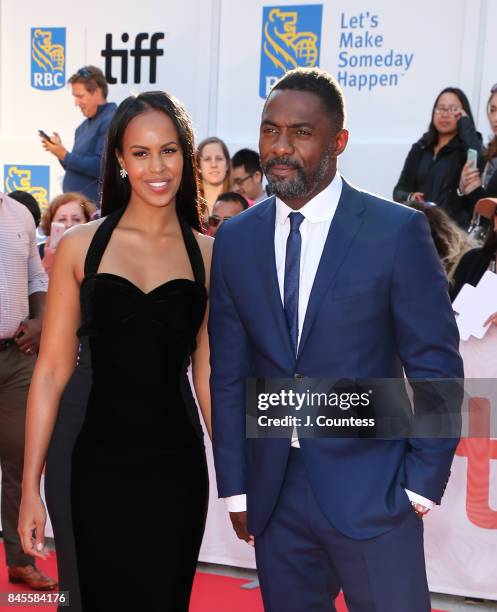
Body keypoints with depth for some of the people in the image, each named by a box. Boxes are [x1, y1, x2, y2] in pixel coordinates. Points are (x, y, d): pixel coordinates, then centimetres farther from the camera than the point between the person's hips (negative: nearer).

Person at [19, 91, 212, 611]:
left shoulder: (208, 255, 3)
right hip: (101, 462, -1)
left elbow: (207, 375, 7)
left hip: (176, 467, 1)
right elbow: (51, 372, -2)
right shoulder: (80, 246, -1)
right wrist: (31, 486, -4)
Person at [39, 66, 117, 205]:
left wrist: (65, 155, -17)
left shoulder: (112, 121, -14)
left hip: (95, 205, -9)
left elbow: (101, 167, -24)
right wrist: (60, 151, 2)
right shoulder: (83, 127, 16)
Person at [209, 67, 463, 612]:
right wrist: (235, 487, 5)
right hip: (274, 489, 4)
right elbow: (229, 373, 6)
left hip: (371, 488, -3)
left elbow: (435, 366, -5)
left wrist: (424, 482, -6)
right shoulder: (235, 240, 3)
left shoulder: (397, 231, -8)